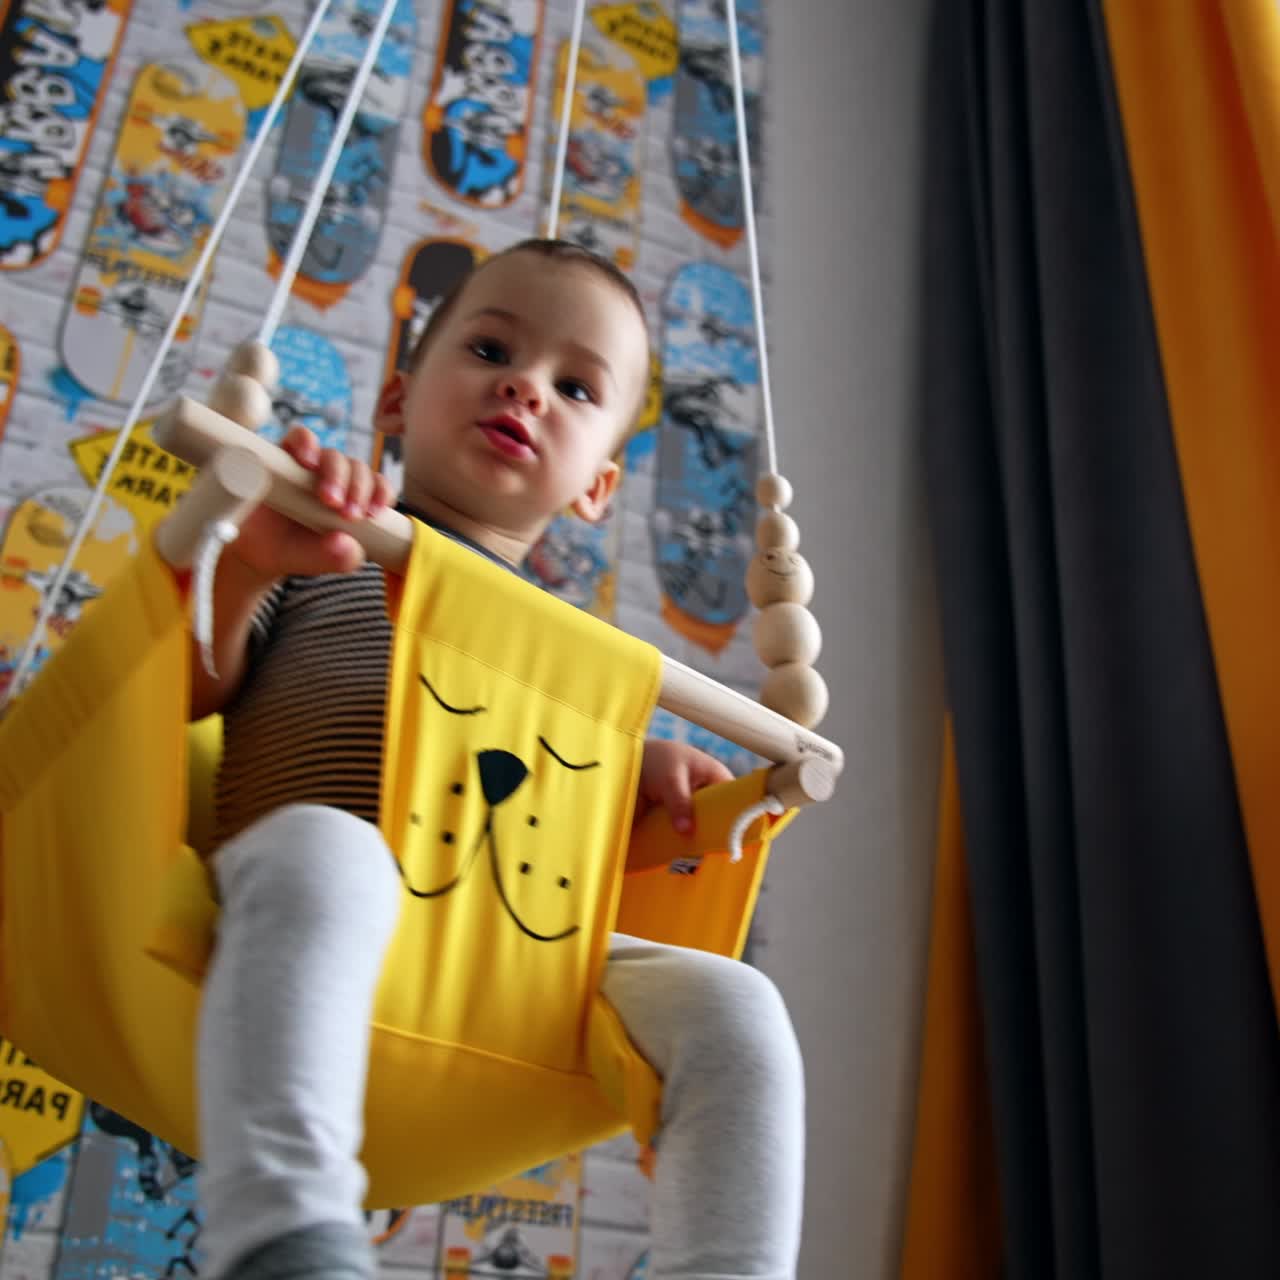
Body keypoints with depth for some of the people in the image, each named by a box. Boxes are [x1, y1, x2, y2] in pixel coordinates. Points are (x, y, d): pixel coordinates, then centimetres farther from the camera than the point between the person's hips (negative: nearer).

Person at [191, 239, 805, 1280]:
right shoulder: (322, 547, 17)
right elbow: (181, 688, 3)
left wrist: (643, 775, 8)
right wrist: (248, 561, -16)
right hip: (328, 888, -4)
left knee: (733, 1007, -19)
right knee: (323, 849, -40)